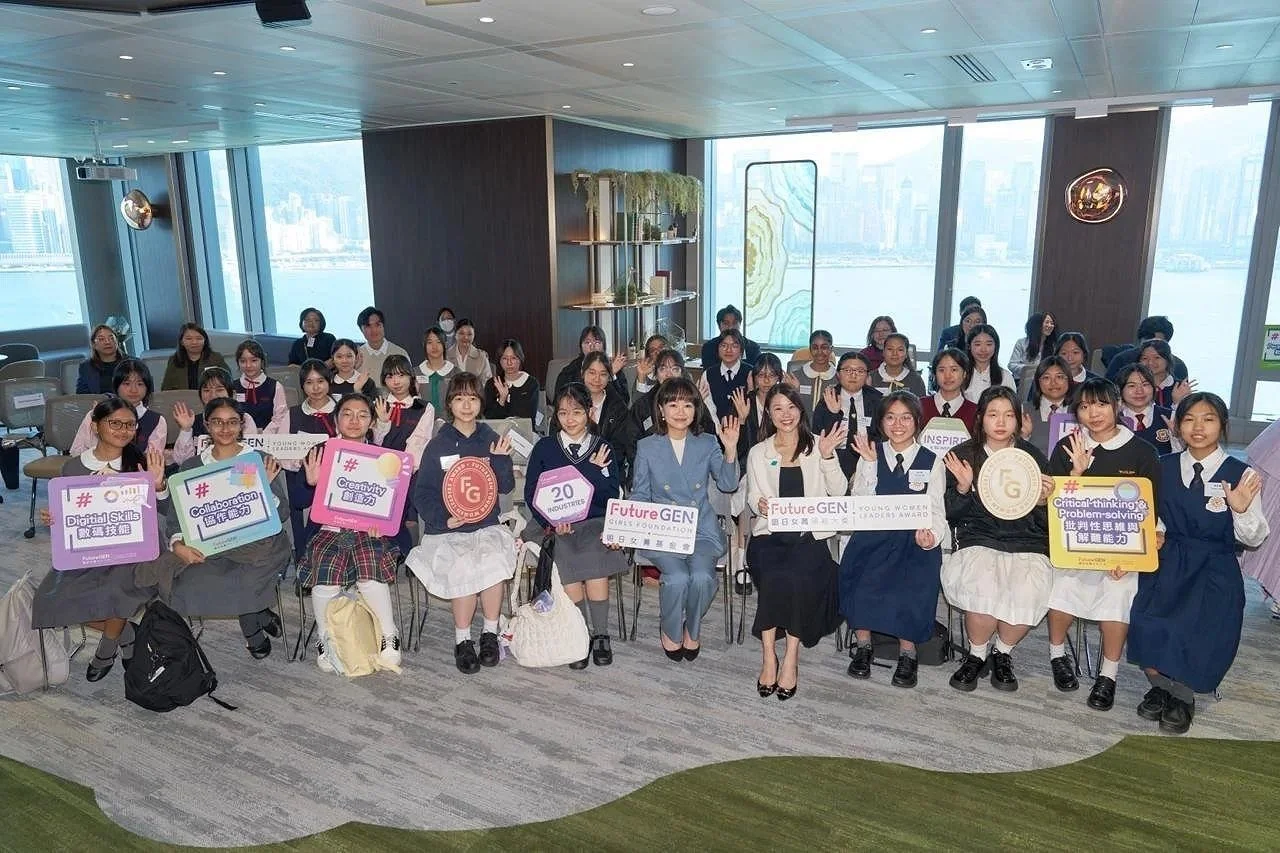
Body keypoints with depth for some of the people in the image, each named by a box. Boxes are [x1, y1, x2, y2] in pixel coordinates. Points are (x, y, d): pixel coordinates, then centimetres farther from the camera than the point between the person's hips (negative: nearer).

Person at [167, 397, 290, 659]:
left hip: (258, 542, -2)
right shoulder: (191, 467, 11)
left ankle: (253, 631, 2)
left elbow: (282, 513, 0)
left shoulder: (260, 461, 5)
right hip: (209, 547, 3)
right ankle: (262, 617, -4)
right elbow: (174, 516, 5)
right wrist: (178, 545, -15)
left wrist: (266, 487, -17)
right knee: (189, 585, -28)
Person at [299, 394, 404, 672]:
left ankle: (389, 637, -10)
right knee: (325, 573, -28)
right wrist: (311, 483, -14)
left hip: (369, 530, 0)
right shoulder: (320, 453, 8)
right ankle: (325, 640, -4)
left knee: (370, 569, -30)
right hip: (329, 528, 1)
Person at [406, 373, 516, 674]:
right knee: (464, 567, -28)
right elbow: (422, 493, 1)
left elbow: (506, 487, 4)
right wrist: (443, 518, -15)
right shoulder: (437, 445, 2)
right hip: (446, 530, -1)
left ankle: (490, 633, -8)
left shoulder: (491, 440, 7)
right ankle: (462, 640, -8)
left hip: (486, 525, 1)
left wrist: (500, 460, -13)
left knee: (494, 560, -29)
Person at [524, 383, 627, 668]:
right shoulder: (544, 448, 9)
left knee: (595, 562, -27)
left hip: (595, 522, 0)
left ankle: (600, 636, -9)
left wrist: (597, 469, -13)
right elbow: (531, 493, 4)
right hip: (555, 525, 0)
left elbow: (613, 495, 1)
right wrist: (552, 522, -10)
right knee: (568, 568, -25)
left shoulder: (603, 449, 9)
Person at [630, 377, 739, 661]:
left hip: (702, 530, 1)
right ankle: (671, 631, 4)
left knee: (702, 576, -27)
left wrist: (730, 449, -16)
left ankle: (693, 629, 6)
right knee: (677, 577, -28)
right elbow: (640, 495, 10)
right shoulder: (647, 447, 7)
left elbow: (727, 484, -2)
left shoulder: (708, 444, 9)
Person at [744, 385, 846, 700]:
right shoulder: (758, 453, 16)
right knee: (773, 576, -30)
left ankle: (791, 656, -19)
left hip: (809, 534, -1)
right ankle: (769, 654, -21)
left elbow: (839, 491, 3)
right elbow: (752, 497, 12)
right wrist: (759, 504, -11)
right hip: (769, 534, 1)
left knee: (798, 576, -30)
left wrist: (827, 457, -10)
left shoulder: (818, 445, 13)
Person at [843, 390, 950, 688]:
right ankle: (863, 644, -7)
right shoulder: (871, 454, 12)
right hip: (873, 534, 1)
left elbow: (936, 510, 5)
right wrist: (869, 464, -8)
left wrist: (930, 536, -16)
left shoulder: (932, 461, 11)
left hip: (914, 538, 0)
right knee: (859, 574, -28)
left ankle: (907, 651, -11)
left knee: (914, 581, -30)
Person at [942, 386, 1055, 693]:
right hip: (978, 541, -1)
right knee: (983, 589, -31)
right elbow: (952, 517, 4)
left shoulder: (1034, 457, 7)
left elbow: (1045, 523, 10)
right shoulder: (963, 455, 5)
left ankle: (1002, 654, 3)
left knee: (1028, 595, -29)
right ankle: (977, 656, -1)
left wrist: (1043, 501, -11)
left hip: (1026, 544, 1)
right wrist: (963, 487, -13)